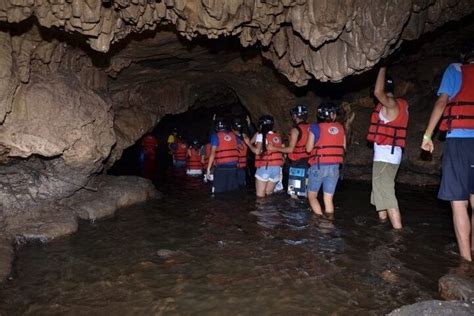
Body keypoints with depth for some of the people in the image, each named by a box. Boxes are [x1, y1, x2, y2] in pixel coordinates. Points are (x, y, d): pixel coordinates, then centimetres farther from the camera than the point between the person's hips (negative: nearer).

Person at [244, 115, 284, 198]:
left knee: (260, 196, -1)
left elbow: (257, 151, -15)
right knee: (268, 194, 13)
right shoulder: (277, 136, 12)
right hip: (277, 168, 6)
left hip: (264, 168, -6)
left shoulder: (261, 136, -4)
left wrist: (248, 143, -2)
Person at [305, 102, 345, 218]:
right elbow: (343, 147, 10)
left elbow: (308, 148, -6)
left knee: (312, 196, 9)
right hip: (335, 167, 4)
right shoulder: (340, 127, 4)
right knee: (328, 199, 10)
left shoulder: (315, 128, -7)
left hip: (319, 166, -3)